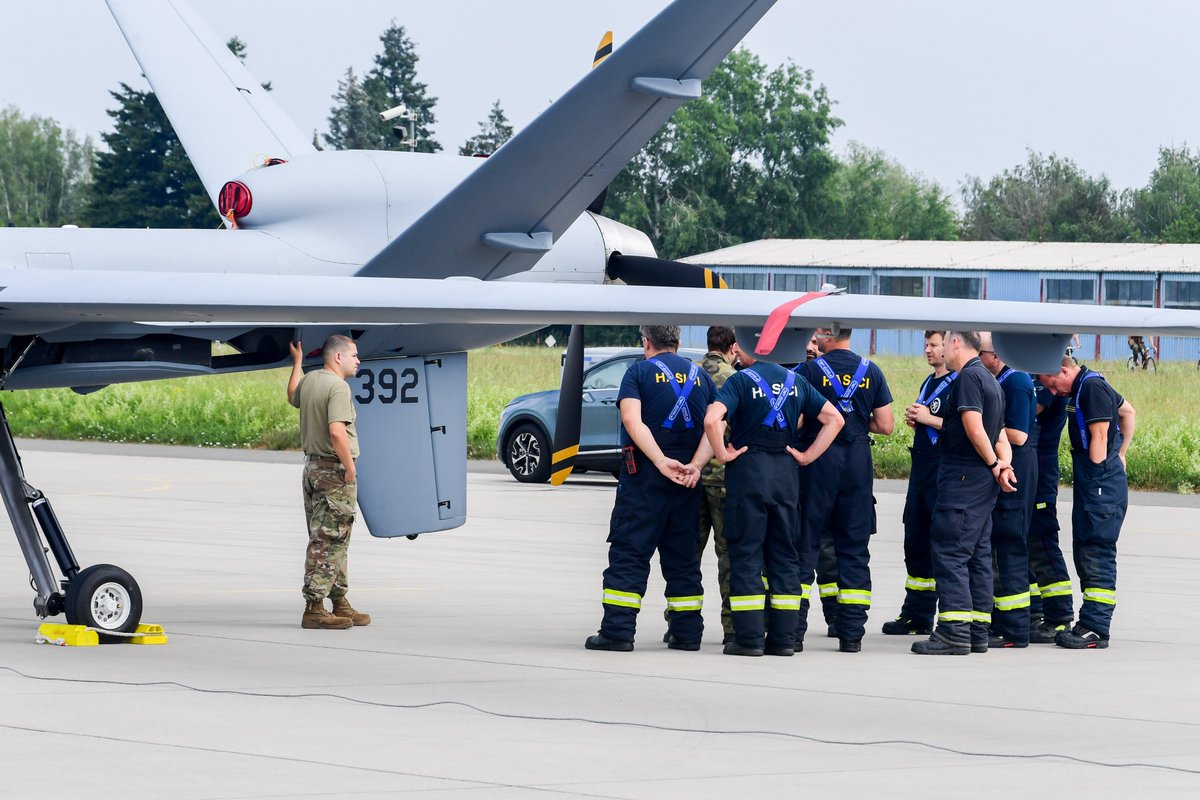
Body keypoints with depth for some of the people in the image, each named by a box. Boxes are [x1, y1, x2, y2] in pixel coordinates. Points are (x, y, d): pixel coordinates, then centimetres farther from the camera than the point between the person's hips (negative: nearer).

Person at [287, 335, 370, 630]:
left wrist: (297, 362, 44)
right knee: (328, 540, -7)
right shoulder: (338, 386, -18)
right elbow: (336, 432, -28)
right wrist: (350, 467, -19)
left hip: (312, 465, 9)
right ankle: (314, 608, -7)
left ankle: (340, 604, 23)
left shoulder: (309, 379, 10)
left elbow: (293, 397, 34)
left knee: (333, 540, 16)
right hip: (334, 470, -9)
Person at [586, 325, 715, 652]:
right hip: (688, 480, 4)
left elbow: (632, 420, -16)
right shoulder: (701, 376, 12)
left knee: (628, 553, -2)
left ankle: (617, 631, -8)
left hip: (644, 477, -4)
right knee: (682, 557, 12)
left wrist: (662, 462, -21)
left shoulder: (639, 371, 0)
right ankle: (687, 632, 12)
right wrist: (695, 465, -12)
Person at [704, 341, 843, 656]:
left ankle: (749, 638, -4)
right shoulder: (795, 382, 10)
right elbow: (834, 418, 12)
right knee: (784, 554, 10)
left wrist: (723, 454, -9)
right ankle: (784, 637, 9)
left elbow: (712, 420, -23)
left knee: (746, 553, -1)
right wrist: (808, 455, 9)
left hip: (748, 468, -5)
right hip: (786, 473, 5)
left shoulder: (740, 381, -7)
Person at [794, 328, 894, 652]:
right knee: (854, 548, 7)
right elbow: (885, 425, 3)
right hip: (858, 463, 3)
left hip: (818, 460, -3)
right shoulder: (871, 371, 4)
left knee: (805, 543, 3)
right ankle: (852, 633, 5)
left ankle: (793, 628, -2)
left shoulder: (809, 370, -7)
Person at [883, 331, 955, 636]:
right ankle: (917, 614, 17)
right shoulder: (928, 383, 19)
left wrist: (929, 419, -16)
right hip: (921, 469, 10)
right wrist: (914, 421, 9)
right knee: (916, 541, 11)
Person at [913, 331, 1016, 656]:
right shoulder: (990, 381, 19)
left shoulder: (968, 377, -11)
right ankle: (978, 631, 11)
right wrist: (1004, 465, -1)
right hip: (983, 483, 10)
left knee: (950, 553, -10)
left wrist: (994, 465, -6)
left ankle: (954, 632, -16)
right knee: (978, 556, 10)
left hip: (962, 479, -10)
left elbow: (974, 428, -18)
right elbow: (1000, 436, 16)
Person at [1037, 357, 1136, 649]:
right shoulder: (1085, 386, 16)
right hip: (1091, 485, 11)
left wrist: (1095, 478, -15)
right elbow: (1129, 412, 29)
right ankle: (1089, 622, 14)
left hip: (1101, 483, -11)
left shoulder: (1092, 388, -14)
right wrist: (1120, 455, 28)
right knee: (1084, 554, 11)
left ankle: (1096, 629, -12)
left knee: (1097, 556, -11)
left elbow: (1099, 437, -18)